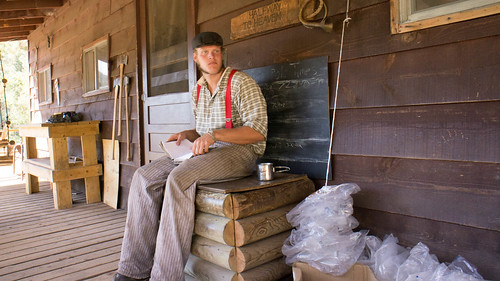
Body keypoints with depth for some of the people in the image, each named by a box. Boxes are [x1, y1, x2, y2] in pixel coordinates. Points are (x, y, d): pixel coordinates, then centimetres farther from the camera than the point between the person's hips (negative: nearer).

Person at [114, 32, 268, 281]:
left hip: (239, 151, -7)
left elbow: (257, 131, -13)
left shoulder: (242, 83, -4)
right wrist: (186, 135, 5)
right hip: (205, 152, 7)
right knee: (144, 177, -12)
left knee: (179, 178, -33)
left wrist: (214, 134, -21)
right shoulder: (198, 91, 18)